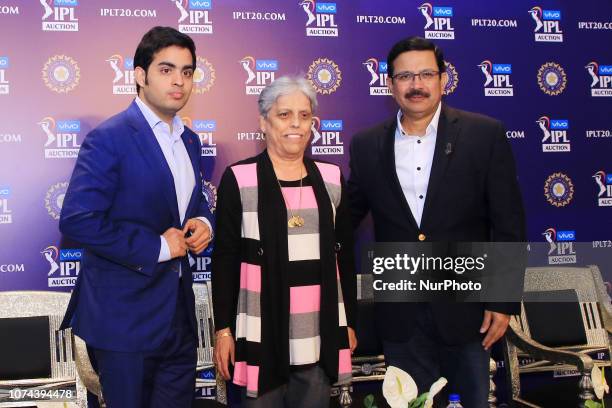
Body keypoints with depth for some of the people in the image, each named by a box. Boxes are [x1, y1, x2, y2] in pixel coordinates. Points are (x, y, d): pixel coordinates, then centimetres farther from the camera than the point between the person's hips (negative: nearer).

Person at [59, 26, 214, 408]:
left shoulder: (190, 140, 10)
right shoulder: (109, 139, -14)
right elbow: (77, 219, -22)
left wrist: (203, 224, -1)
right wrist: (156, 246, -20)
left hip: (179, 312, 7)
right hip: (125, 315, -7)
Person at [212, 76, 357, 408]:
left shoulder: (331, 177, 6)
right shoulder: (239, 178, -3)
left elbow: (345, 254, 11)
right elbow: (224, 259, -2)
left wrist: (349, 321, 11)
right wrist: (223, 329, -4)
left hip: (320, 332, 3)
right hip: (262, 329, -3)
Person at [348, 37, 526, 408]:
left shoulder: (485, 135, -5)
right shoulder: (367, 146, 2)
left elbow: (509, 224, -5)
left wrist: (503, 301, -7)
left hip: (465, 307, -1)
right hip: (400, 313, 2)